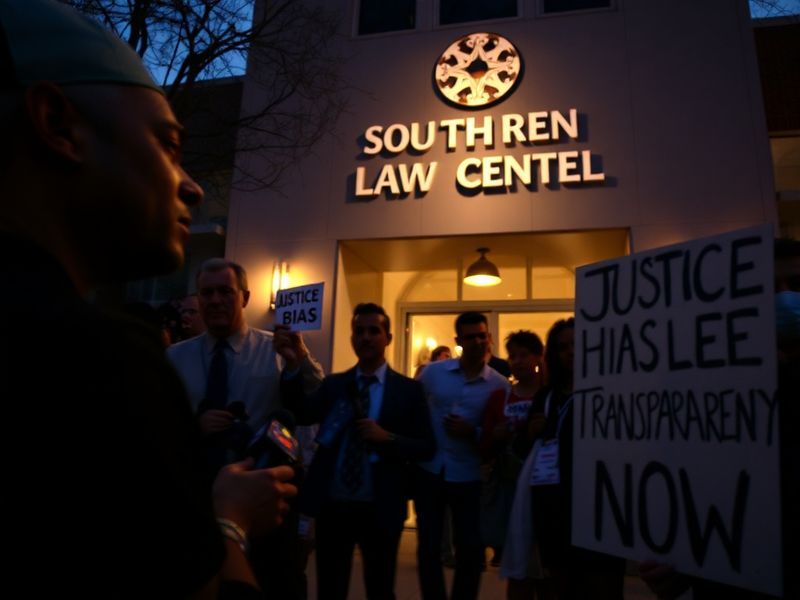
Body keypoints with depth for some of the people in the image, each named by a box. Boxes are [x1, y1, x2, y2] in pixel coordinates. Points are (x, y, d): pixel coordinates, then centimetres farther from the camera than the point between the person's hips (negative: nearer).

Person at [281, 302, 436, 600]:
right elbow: (302, 415, -12)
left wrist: (387, 438, -19)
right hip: (332, 504, 2)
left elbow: (427, 447, -2)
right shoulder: (333, 383, 5)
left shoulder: (408, 389, -2)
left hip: (380, 509, -1)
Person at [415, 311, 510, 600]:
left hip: (469, 478, -1)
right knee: (428, 549, 12)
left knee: (470, 552, 11)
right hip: (429, 471, 1)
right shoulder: (433, 372, -2)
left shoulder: (500, 385, -5)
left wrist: (472, 432, -20)